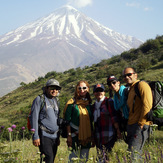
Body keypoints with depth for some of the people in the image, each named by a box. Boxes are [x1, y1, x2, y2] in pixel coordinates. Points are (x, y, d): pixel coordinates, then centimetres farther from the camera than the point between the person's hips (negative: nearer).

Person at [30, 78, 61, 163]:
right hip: (44, 135, -7)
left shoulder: (56, 101, 18)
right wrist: (35, 136, -14)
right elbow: (34, 118, -8)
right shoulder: (39, 99, -3)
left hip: (54, 136, 7)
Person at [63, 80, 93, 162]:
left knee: (85, 158, 7)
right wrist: (69, 135, -12)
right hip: (75, 135, -4)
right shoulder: (72, 103, -4)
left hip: (87, 136, 5)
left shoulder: (89, 103, 10)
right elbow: (67, 121, -6)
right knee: (74, 157, -4)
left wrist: (92, 136, 11)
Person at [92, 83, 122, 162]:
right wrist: (93, 137, 21)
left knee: (104, 157, -14)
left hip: (109, 136, -6)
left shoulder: (109, 102, 0)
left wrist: (118, 131, -14)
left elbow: (114, 117, -7)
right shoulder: (94, 106, 19)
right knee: (99, 157, 4)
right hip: (98, 137, 6)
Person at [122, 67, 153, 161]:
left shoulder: (142, 85, -4)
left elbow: (147, 105, -15)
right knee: (136, 155, 8)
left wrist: (141, 123, -16)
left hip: (140, 126, -9)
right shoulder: (130, 90, 24)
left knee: (133, 155, -18)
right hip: (131, 126, 9)